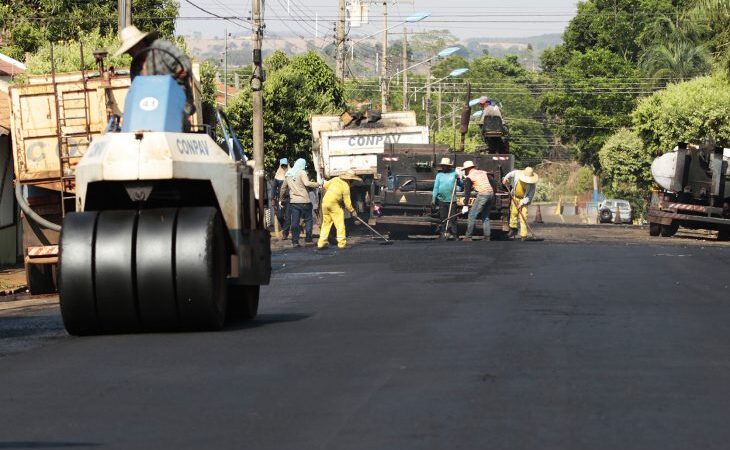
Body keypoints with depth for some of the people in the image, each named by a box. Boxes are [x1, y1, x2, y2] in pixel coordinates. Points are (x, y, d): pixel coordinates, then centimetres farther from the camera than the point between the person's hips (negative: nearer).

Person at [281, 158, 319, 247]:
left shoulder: (288, 174, 13)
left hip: (293, 201, 5)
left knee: (295, 222, 5)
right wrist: (318, 184, -13)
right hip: (304, 200, -5)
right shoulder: (302, 173, -7)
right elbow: (307, 183, -22)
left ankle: (295, 241, 2)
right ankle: (308, 238, 5)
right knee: (308, 220, 8)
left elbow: (283, 187, 20)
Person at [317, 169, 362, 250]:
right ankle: (342, 243, -4)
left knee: (326, 223, 13)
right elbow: (347, 201, -6)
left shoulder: (336, 179, 8)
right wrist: (352, 211, 5)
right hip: (334, 204, -7)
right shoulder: (346, 186, -8)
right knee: (340, 224, -1)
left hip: (325, 202, 7)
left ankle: (321, 243, 12)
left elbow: (325, 185, 18)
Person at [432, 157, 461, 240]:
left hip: (452, 200, -1)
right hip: (442, 199, 1)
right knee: (443, 217, 3)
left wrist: (458, 179, -11)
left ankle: (453, 233, 0)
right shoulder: (439, 175, 9)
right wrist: (433, 198, 0)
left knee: (452, 217, -3)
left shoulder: (454, 173, 6)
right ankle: (444, 232, 9)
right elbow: (436, 187, 7)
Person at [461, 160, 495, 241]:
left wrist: (465, 205, -3)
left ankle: (468, 237, -6)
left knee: (472, 215, -2)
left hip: (482, 195, -7)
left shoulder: (468, 177, 4)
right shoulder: (483, 173, 21)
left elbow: (467, 192, -2)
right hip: (491, 193, 7)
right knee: (485, 216, 16)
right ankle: (487, 237, 12)